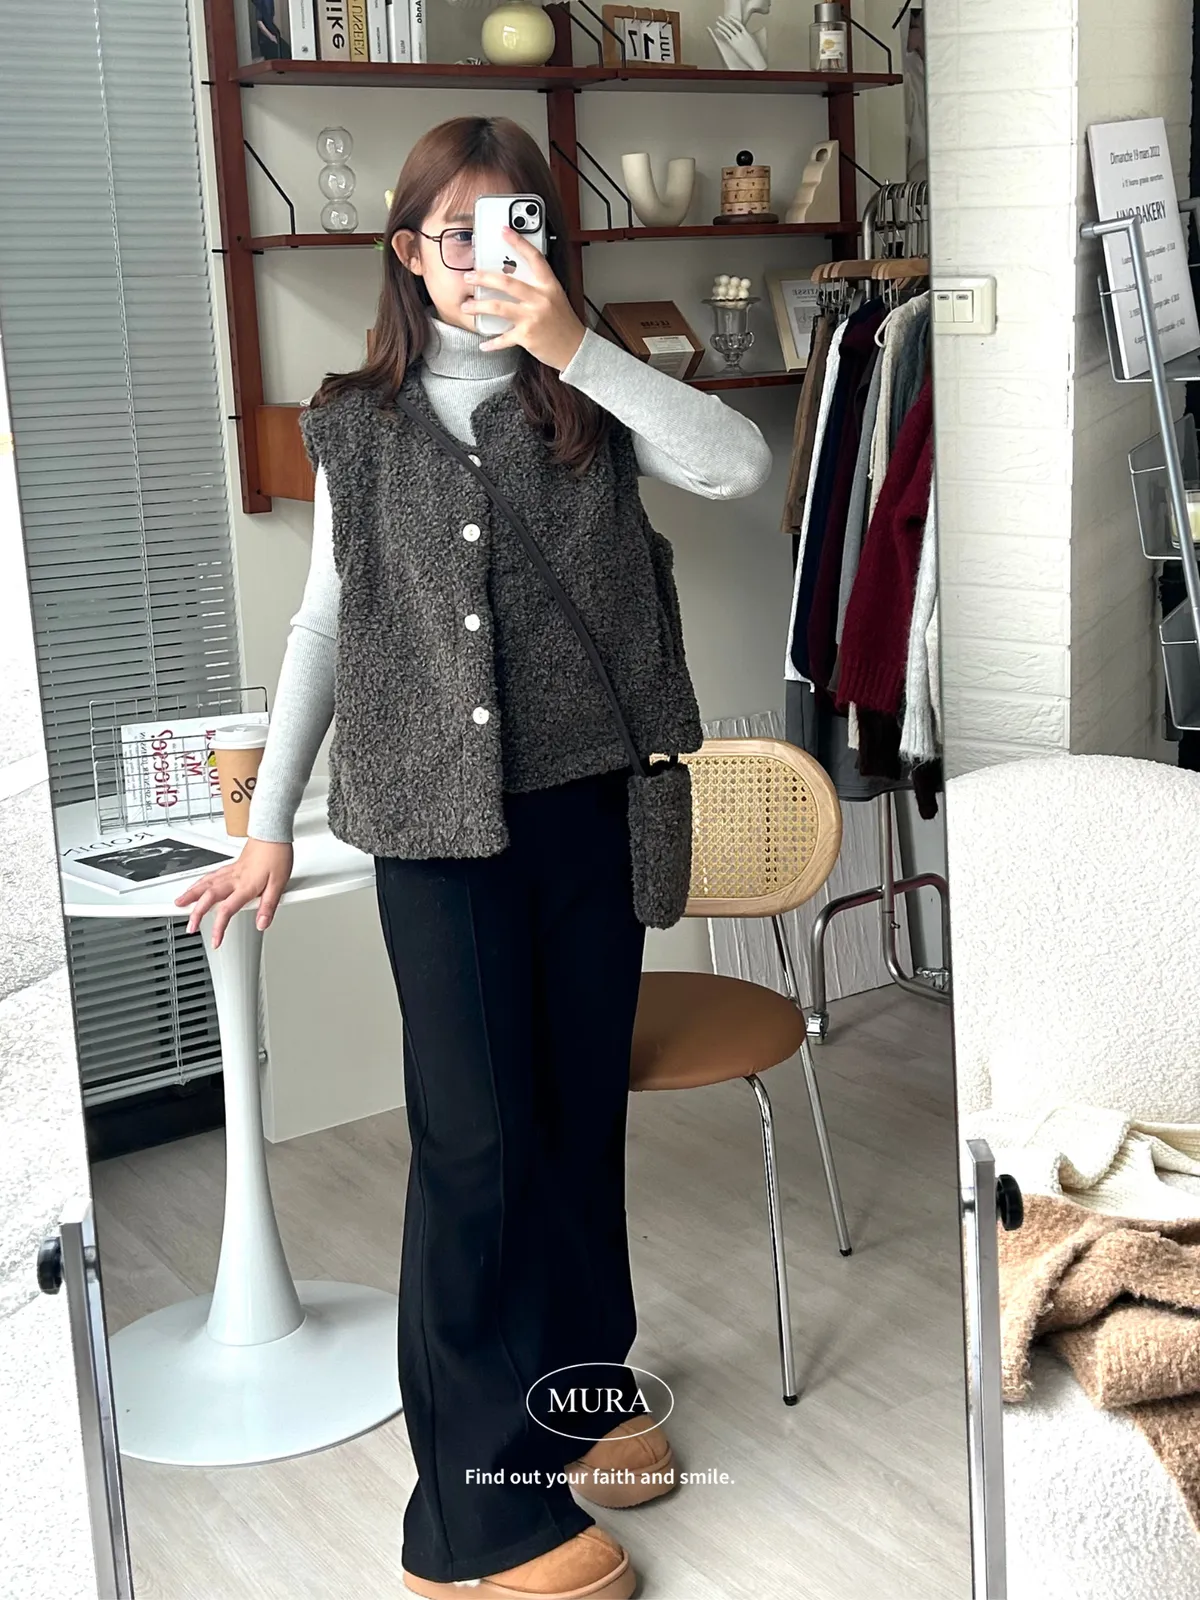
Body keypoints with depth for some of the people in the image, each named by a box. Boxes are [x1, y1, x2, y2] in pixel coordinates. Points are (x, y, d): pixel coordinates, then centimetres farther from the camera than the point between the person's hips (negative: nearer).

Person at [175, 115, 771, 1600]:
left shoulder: (591, 403, 4)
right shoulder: (358, 425, 6)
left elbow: (740, 466, -15)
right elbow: (324, 624, 9)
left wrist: (577, 345, -22)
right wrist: (268, 825, 8)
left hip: (587, 802, 1)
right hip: (436, 817, -1)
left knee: (579, 1104, 13)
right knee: (475, 1131, -1)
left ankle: (581, 1380, 34)